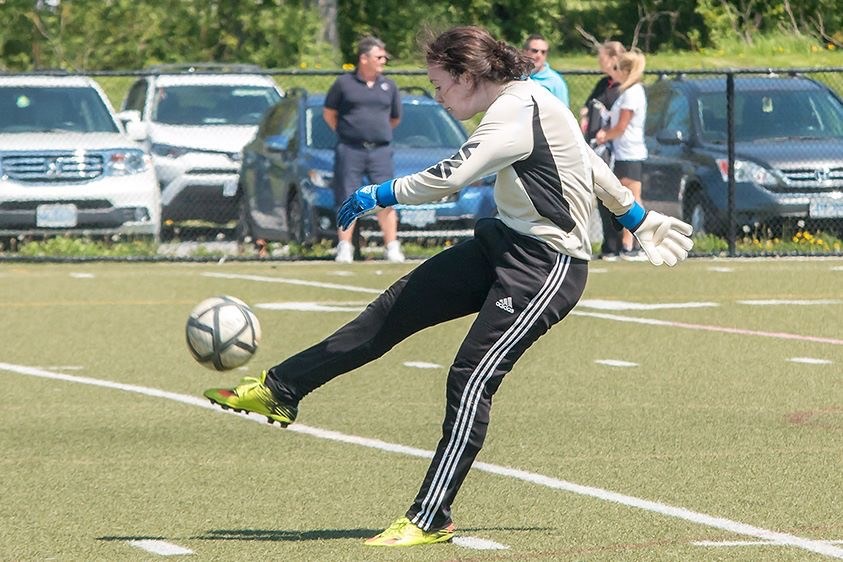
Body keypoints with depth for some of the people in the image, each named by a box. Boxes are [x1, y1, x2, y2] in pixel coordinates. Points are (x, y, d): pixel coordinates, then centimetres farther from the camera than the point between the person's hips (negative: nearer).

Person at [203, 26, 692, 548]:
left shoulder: (516, 114, -23)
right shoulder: (524, 100, 9)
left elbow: (449, 177, -31)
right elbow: (592, 163, 20)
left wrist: (377, 195, -16)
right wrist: (640, 218, 30)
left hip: (545, 269, -10)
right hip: (503, 242, 10)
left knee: (471, 379, -13)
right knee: (396, 309, 4)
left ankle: (430, 521, -8)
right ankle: (280, 389, 8)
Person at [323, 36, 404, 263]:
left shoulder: (388, 86, 10)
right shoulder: (344, 83, 1)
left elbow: (395, 119, 21)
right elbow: (329, 114, 9)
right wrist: (346, 133, 8)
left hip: (380, 150, 2)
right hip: (350, 150, -2)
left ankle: (392, 247, 1)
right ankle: (344, 248, 4)